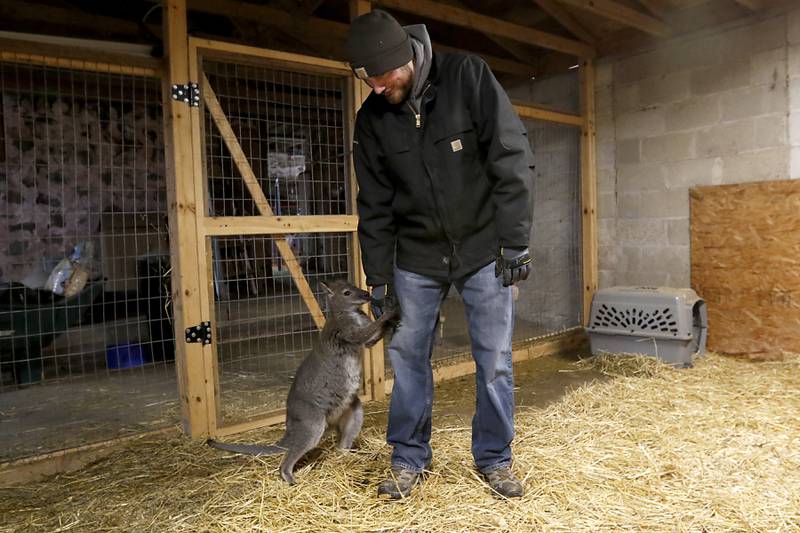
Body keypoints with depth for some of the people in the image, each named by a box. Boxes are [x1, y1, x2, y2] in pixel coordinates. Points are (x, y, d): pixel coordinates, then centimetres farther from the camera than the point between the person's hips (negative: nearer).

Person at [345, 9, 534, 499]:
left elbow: (512, 158, -12)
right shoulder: (372, 118, -2)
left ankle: (495, 458, 22)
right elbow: (375, 205, 3)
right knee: (407, 355, 4)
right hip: (416, 257, 3)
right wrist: (379, 276, 3)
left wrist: (515, 241, -16)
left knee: (495, 360, 3)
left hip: (484, 250, -2)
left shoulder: (467, 76, -11)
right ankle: (409, 458, 22)